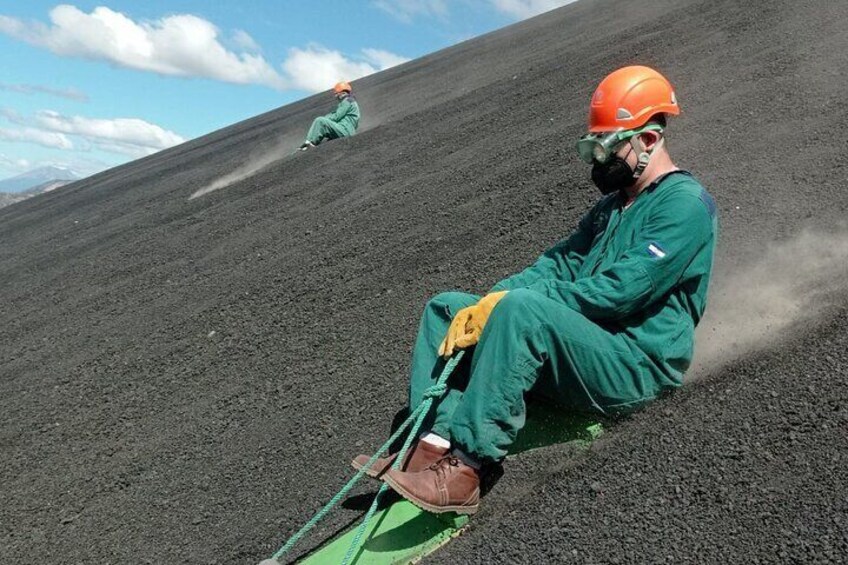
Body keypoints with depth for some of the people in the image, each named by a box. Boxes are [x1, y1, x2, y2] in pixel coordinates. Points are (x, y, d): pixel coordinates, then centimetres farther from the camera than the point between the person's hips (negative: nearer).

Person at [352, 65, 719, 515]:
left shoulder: (686, 203, -9)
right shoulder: (613, 203, 20)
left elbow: (618, 292, -21)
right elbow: (560, 263, 10)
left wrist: (511, 300, -18)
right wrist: (488, 304, -7)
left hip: (636, 366, -9)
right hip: (576, 347, 9)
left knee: (523, 307, -36)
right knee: (447, 306, 3)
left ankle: (464, 469, -32)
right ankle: (436, 444, -13)